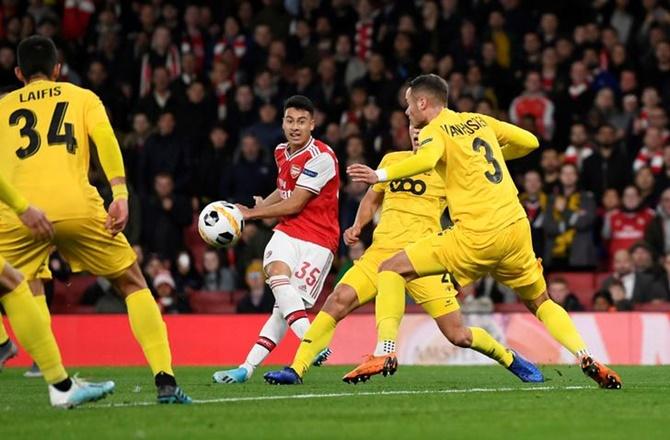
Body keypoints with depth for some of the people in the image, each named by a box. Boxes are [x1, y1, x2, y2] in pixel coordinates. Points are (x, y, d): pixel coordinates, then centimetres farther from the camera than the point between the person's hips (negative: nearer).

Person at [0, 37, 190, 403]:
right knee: (133, 285, 14)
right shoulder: (81, 97, 21)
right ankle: (165, 381, 2)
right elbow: (105, 139, 2)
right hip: (76, 207, 0)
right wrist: (120, 194, -7)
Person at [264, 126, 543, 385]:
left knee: (458, 335, -4)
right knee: (338, 301, -19)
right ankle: (296, 370, -15)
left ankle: (510, 360, 23)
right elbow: (372, 199, 28)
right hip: (382, 252, 3)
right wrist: (357, 227, 10)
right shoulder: (392, 160, 14)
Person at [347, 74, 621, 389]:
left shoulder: (434, 131, 0)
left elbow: (425, 160, -23)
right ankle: (586, 358, 1)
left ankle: (386, 351, -12)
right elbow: (530, 141, 26)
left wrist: (380, 175, -24)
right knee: (540, 302, 23)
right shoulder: (479, 121, 19)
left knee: (391, 269, 3)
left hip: (476, 234, -6)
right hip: (517, 226, 6)